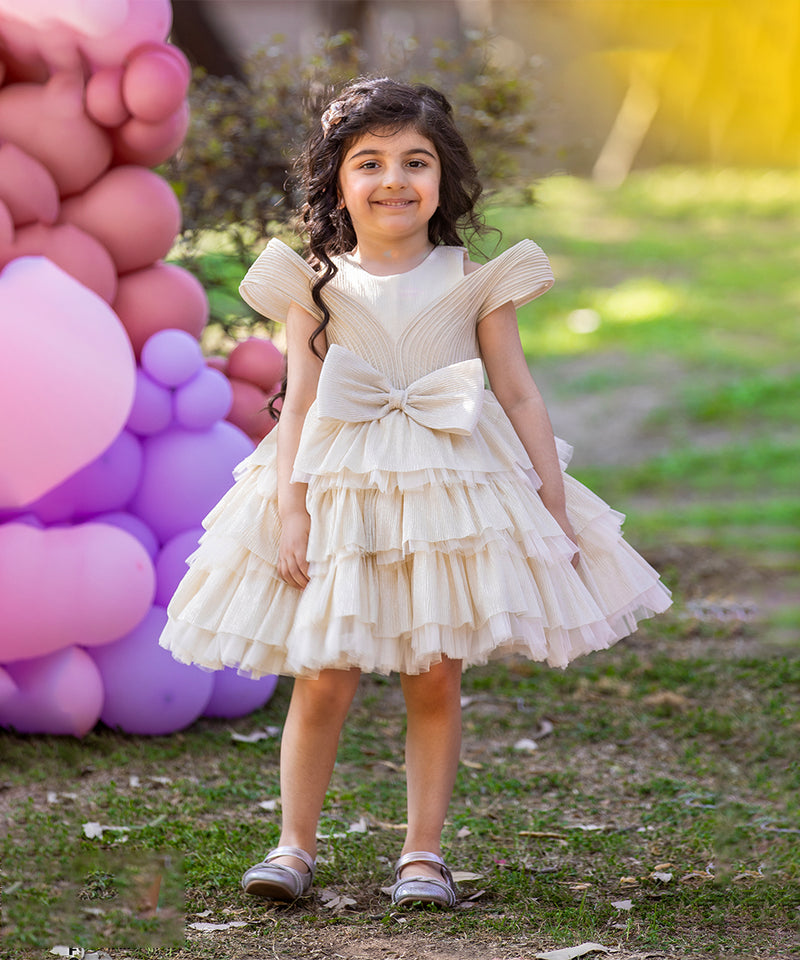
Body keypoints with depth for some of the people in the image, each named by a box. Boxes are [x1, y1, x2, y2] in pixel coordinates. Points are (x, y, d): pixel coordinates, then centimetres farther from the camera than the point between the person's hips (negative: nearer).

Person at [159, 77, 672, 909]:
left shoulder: (475, 282, 3)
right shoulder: (317, 287, 2)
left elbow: (519, 395, 5)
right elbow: (298, 406, 0)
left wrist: (554, 506, 2)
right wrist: (289, 510, -9)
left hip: (454, 494, 1)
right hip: (341, 496, 0)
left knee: (435, 679, 2)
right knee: (323, 680, -2)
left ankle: (423, 852, 13)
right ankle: (295, 845, 12)